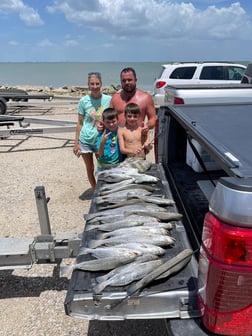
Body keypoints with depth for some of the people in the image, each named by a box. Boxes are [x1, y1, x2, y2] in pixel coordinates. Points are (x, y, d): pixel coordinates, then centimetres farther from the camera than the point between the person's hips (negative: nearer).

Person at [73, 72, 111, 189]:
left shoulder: (108, 99, -5)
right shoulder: (84, 101, -5)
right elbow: (80, 123, 1)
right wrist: (76, 143, -1)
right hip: (85, 140, 0)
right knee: (90, 169, 12)